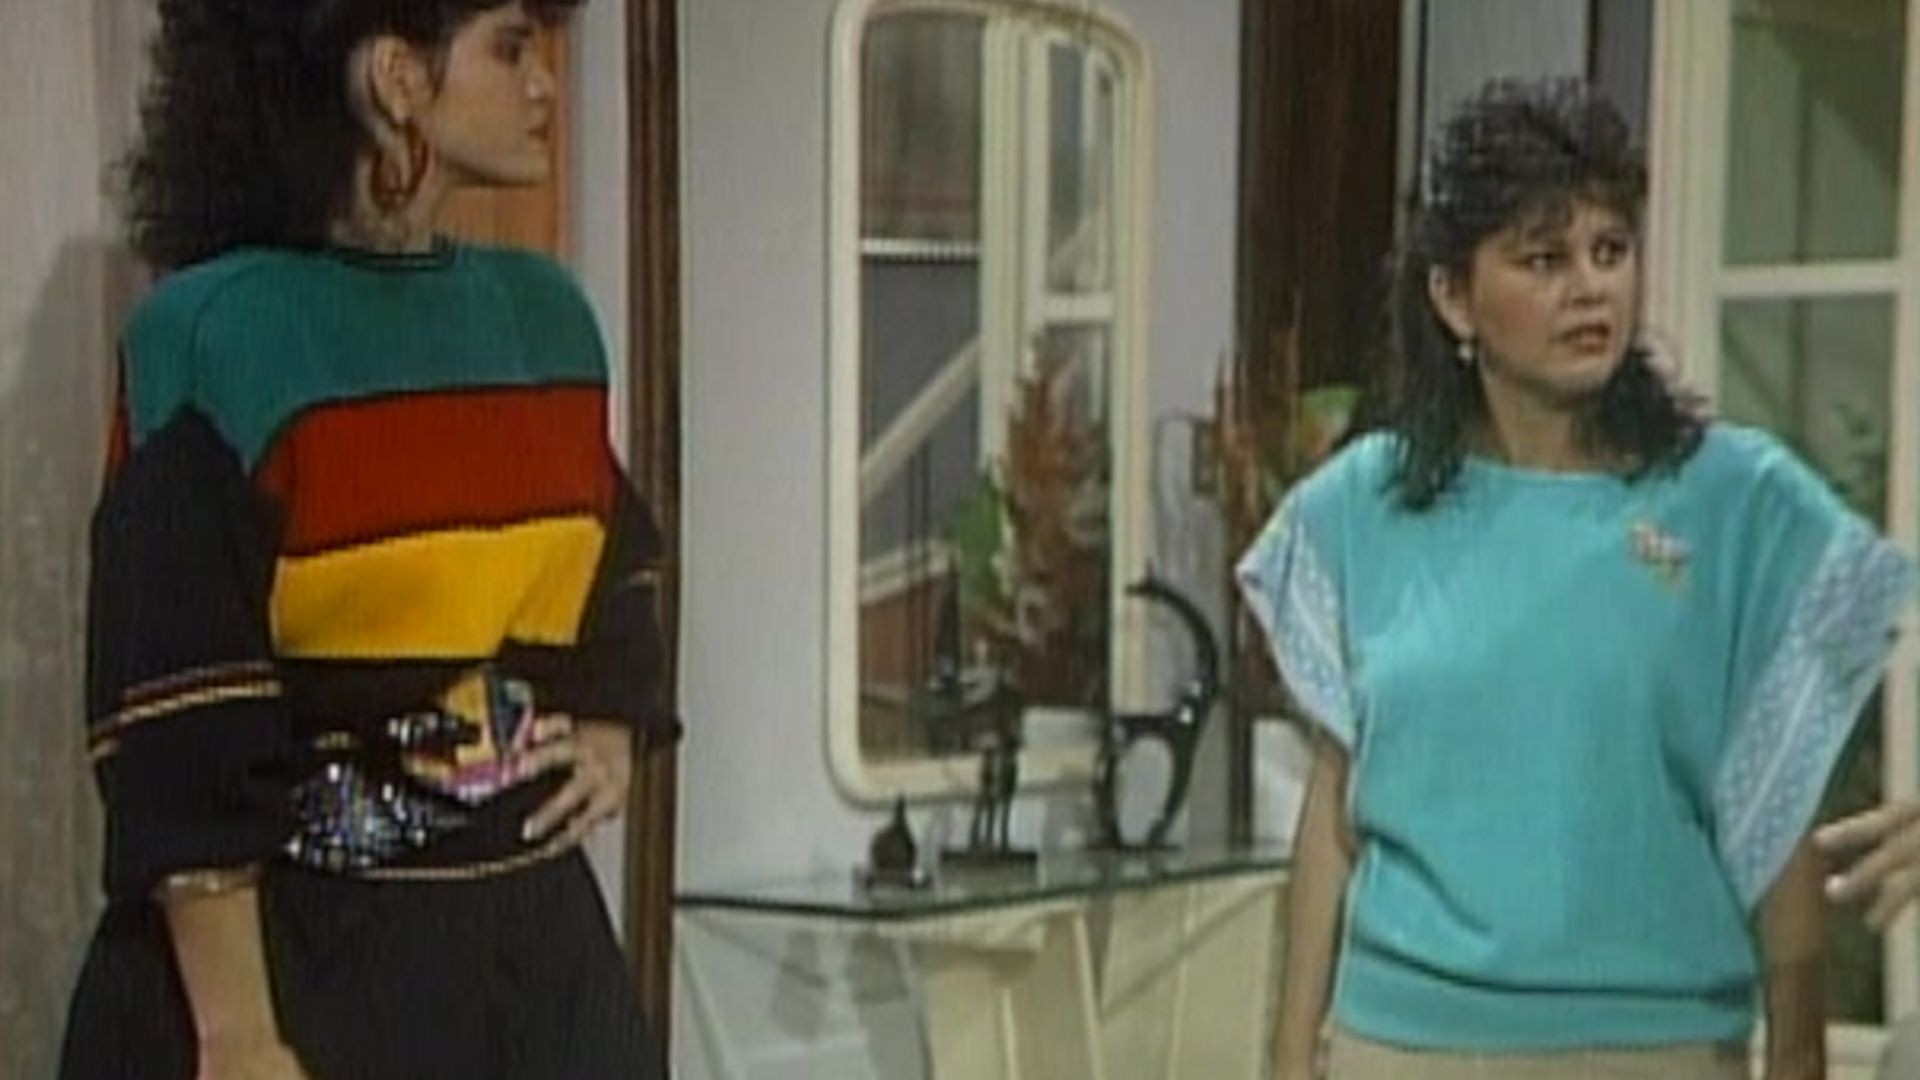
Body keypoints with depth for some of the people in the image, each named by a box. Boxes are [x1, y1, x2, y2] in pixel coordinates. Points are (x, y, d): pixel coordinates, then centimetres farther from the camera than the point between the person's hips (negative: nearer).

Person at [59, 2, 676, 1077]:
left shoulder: (545, 315, 7)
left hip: (531, 939, 6)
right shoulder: (217, 340, -12)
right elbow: (175, 738, -15)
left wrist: (614, 726, 5)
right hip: (293, 949, -6)